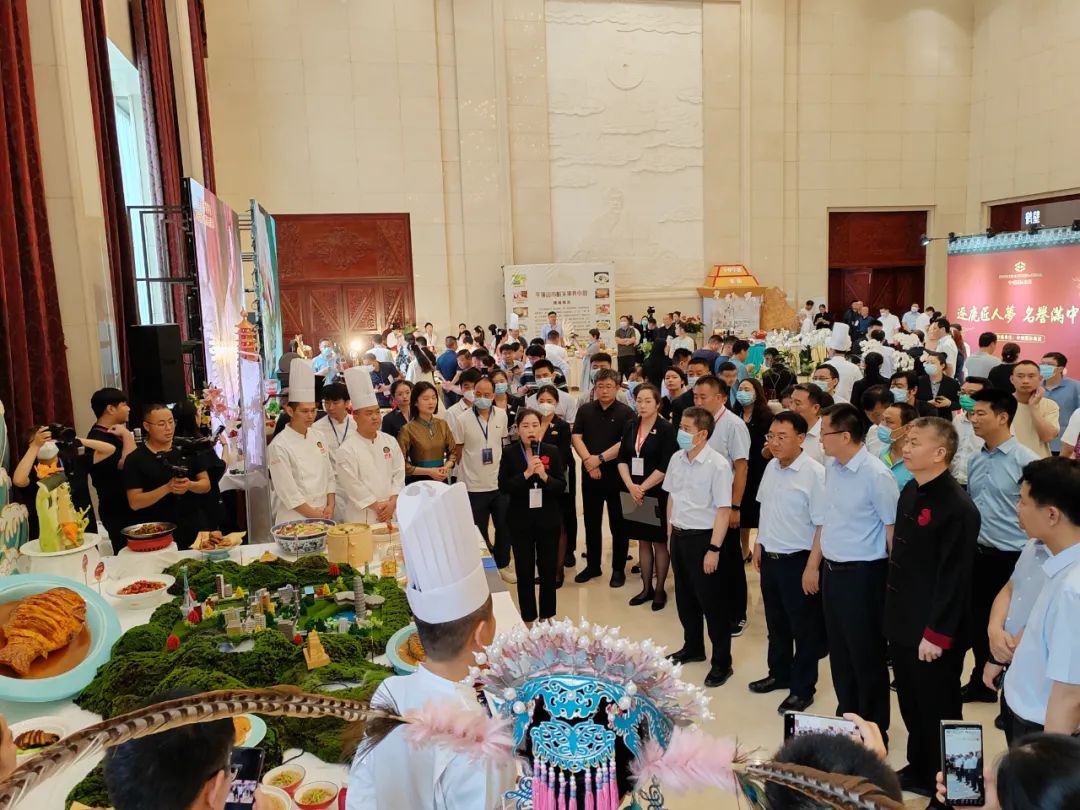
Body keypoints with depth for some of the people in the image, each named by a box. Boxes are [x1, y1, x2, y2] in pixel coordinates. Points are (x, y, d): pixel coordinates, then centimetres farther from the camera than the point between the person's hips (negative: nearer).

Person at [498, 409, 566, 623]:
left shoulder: (552, 451, -1)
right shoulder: (510, 453, -4)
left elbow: (561, 486, -3)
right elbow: (503, 487, -9)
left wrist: (544, 476, -21)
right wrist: (526, 473, -21)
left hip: (548, 519, 1)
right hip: (520, 521, -1)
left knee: (549, 569, 10)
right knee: (525, 571, 6)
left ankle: (546, 617, 27)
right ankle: (528, 619, 21)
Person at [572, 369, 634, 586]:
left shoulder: (625, 412, -5)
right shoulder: (585, 410, 7)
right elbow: (576, 437, 0)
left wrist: (600, 458, -15)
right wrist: (588, 460, -14)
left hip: (616, 474, -3)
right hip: (589, 474, 4)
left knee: (618, 524, 5)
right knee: (591, 523, 12)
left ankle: (618, 569, 16)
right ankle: (592, 566, 25)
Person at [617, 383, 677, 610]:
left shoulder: (666, 429, -10)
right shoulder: (631, 426, 5)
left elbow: (665, 466, -15)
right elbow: (622, 459, 4)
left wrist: (643, 487, -13)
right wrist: (631, 486, -10)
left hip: (657, 494, -4)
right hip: (634, 493, 5)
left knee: (659, 542, 7)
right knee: (643, 541, 13)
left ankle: (660, 589, 19)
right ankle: (646, 588, 24)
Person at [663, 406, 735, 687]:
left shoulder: (717, 465, -18)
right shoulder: (676, 459, 1)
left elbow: (723, 510, -16)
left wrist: (714, 549, -17)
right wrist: (670, 534, 14)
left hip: (702, 537, -6)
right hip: (679, 535, 6)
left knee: (711, 601, 4)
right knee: (685, 597, 19)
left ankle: (722, 662, 19)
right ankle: (693, 647, 38)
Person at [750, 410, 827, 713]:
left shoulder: (815, 474, -20)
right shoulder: (771, 467, 2)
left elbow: (822, 524, -19)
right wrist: (759, 543, 16)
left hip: (797, 561, -7)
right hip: (769, 557, 7)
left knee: (804, 629, 11)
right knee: (776, 622, 22)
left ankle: (802, 689, 27)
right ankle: (779, 674, 40)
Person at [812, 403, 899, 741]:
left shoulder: (875, 475, -19)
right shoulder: (831, 468, 4)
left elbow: (892, 530, -15)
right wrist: (813, 563, 16)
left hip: (862, 574, -7)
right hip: (831, 571, 7)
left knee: (866, 655, 9)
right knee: (839, 652, 19)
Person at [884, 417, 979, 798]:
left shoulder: (957, 506, -21)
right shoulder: (910, 491, 6)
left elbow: (954, 578, -21)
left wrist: (937, 635, -20)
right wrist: (894, 609, 15)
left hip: (933, 633, -8)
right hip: (902, 623, 8)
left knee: (937, 712, 10)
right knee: (911, 706, 21)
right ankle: (918, 769, 40)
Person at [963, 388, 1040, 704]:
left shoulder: (1026, 461, -14)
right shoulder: (975, 460, 6)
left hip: (1011, 558, -6)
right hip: (977, 554, 6)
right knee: (979, 621, 17)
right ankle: (982, 682, 35)